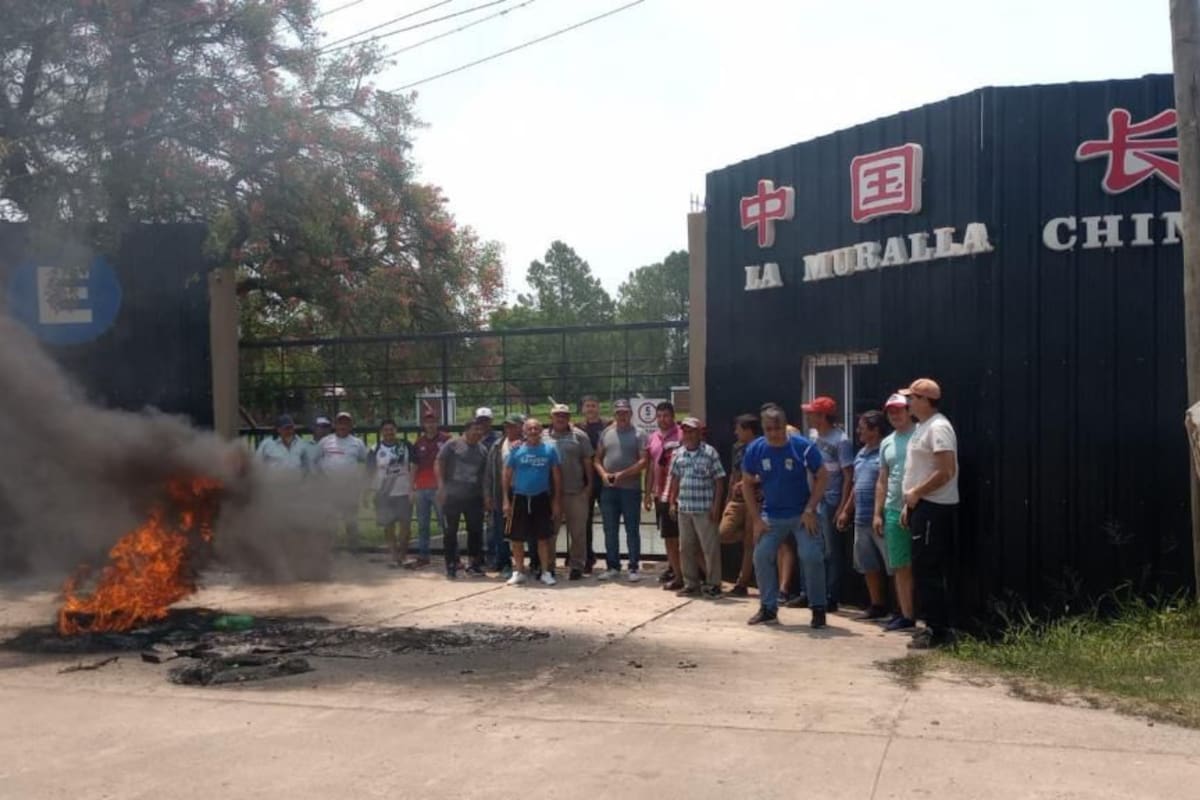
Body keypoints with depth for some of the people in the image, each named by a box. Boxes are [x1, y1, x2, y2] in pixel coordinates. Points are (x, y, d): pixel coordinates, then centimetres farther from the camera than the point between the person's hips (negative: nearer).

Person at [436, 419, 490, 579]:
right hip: (452, 495, -3)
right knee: (450, 531, 4)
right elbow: (438, 464, -4)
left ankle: (474, 564, 17)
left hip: (474, 497, 3)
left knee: (475, 530, 5)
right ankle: (451, 566, 14)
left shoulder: (483, 450, 9)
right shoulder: (453, 444, -3)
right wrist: (441, 486, -11)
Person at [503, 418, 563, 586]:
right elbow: (507, 475, 4)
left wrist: (557, 501, 0)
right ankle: (518, 572, 17)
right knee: (517, 538, 4)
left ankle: (546, 572, 13)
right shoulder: (516, 450, 0)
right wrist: (506, 500, -2)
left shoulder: (550, 449, 0)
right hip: (519, 498, 1)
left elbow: (557, 475, 3)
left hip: (541, 498, -1)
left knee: (543, 537, 4)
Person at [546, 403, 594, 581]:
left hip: (576, 492, -1)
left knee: (577, 531, 3)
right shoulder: (543, 436, 7)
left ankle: (577, 565, 13)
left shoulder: (579, 436, 3)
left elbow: (587, 462, 3)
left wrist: (589, 484, 0)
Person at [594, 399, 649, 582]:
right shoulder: (605, 433, 10)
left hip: (631, 488, -4)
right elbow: (597, 458, 12)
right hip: (608, 489, 4)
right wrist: (603, 474, -7)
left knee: (632, 530, 2)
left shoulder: (638, 435, -2)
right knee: (610, 530, 9)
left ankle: (633, 568, 8)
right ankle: (612, 566, 19)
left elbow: (643, 461, -10)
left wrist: (623, 474, -18)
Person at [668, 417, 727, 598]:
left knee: (710, 548, 0)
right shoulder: (678, 454, 9)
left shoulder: (710, 453, -6)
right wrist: (672, 502, 11)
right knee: (685, 548, 11)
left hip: (705, 510, -5)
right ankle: (691, 583, 22)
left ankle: (713, 584, 10)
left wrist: (716, 506, -10)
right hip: (683, 508, 5)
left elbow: (719, 481, -5)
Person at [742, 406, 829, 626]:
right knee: (762, 557, -1)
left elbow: (822, 477, -8)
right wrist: (756, 518, -3)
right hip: (771, 515, 3)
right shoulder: (755, 449, -6)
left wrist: (810, 510, -14)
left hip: (802, 514, -3)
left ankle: (818, 608, 4)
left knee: (812, 557, -11)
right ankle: (768, 607, 14)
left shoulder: (803, 446, -15)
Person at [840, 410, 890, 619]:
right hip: (861, 519, 9)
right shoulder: (861, 453, 16)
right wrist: (847, 511, 23)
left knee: (892, 565, -3)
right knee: (868, 565, 15)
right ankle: (877, 606, 25)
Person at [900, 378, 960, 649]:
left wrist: (916, 493, -16)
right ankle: (934, 627, 19)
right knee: (925, 570, 13)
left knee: (928, 570, -7)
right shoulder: (922, 427, 17)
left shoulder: (938, 427, -15)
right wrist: (909, 504, 17)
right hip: (921, 507, 10)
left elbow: (947, 470, -23)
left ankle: (939, 631, -1)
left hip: (933, 509, -10)